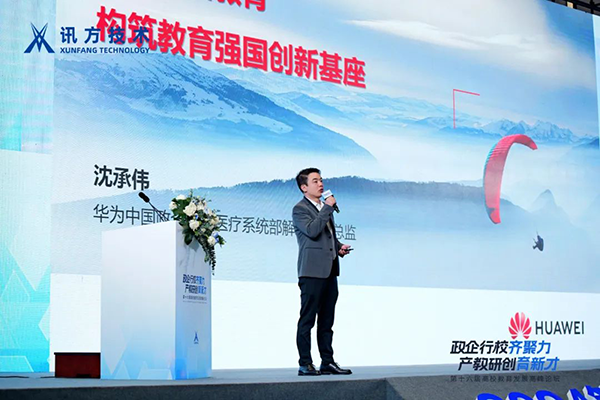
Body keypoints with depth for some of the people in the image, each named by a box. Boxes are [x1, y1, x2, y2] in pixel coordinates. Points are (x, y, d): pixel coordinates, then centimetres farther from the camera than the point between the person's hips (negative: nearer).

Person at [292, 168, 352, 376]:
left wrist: (339, 247, 11)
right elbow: (312, 230, -22)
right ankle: (305, 364, -2)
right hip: (312, 272, -8)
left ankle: (327, 362, 16)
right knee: (307, 319, -5)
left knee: (326, 320, 11)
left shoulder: (325, 207, 21)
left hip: (330, 271, 8)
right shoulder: (300, 209, -5)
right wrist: (327, 207, -16)